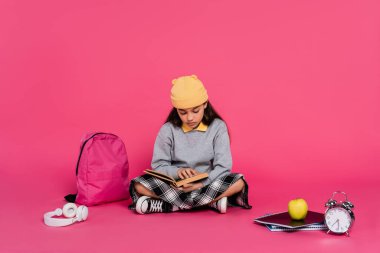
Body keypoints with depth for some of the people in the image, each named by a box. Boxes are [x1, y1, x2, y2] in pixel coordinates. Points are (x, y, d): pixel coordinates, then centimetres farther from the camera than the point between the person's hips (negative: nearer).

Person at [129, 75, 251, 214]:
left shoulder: (217, 127, -4)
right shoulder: (168, 130, -3)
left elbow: (223, 166, -9)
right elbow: (158, 165, -4)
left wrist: (202, 183, -26)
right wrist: (177, 172, -25)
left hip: (208, 184, 0)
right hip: (175, 186, 1)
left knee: (238, 182, -29)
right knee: (139, 185, -26)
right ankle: (212, 201, -28)